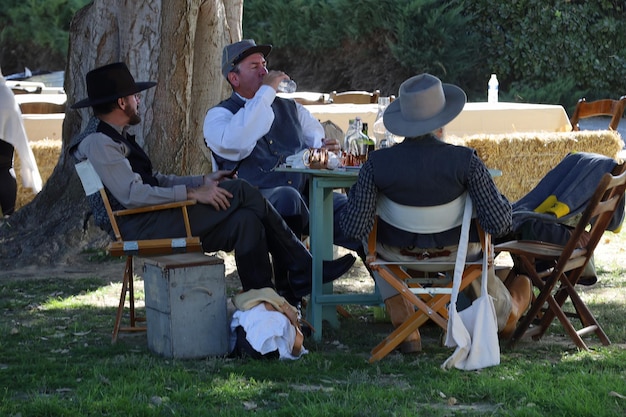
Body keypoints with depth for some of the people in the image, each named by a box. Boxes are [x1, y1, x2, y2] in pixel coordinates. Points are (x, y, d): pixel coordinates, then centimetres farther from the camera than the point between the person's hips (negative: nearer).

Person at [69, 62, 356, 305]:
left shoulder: (115, 137, 22)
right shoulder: (98, 143, -12)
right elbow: (132, 195, -21)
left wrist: (201, 182, 9)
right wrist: (193, 194, -18)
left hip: (155, 220, 10)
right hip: (140, 227, -10)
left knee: (246, 222, -9)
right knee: (240, 192, -13)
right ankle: (302, 269, -4)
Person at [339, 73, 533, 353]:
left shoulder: (377, 164, -25)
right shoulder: (465, 160, -27)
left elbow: (355, 229, -22)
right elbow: (498, 224, -25)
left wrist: (355, 195, -1)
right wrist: (504, 205, -2)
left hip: (398, 253, 0)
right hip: (454, 253, 0)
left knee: (376, 243, 37)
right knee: (474, 242, 37)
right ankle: (506, 313, 62)